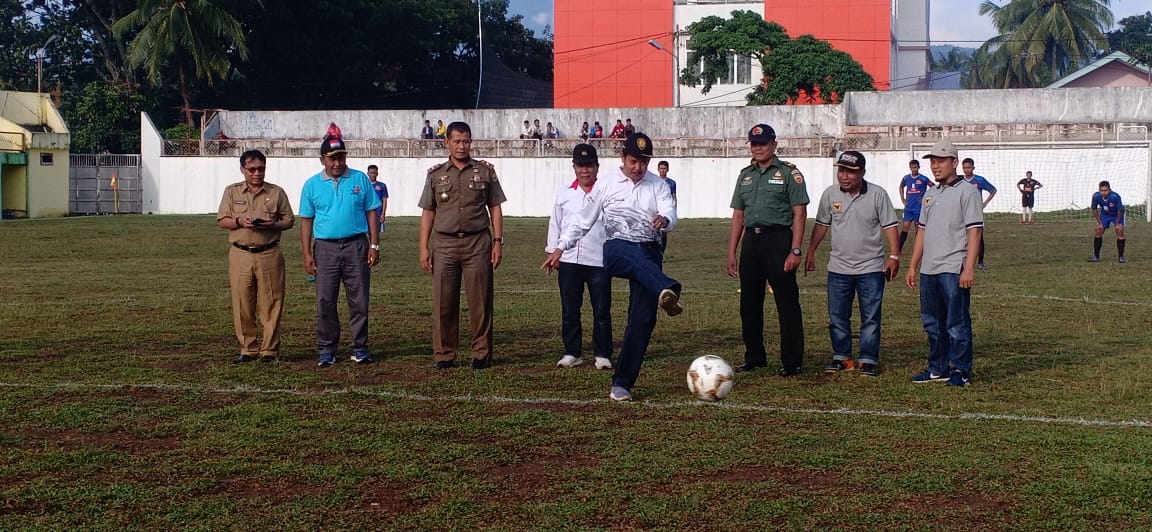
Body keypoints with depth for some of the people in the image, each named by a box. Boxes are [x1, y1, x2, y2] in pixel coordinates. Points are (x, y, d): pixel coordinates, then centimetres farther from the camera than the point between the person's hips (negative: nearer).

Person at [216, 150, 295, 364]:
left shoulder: (277, 192, 6)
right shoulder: (231, 192, 8)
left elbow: (289, 221, 8)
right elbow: (221, 221, 6)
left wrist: (272, 225, -13)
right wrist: (239, 221, -14)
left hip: (269, 254, -1)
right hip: (240, 255, 1)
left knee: (271, 303, -1)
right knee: (242, 304, 2)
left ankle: (269, 350, 5)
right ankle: (248, 349, 11)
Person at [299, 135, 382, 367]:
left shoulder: (360, 180, 5)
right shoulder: (312, 185, 6)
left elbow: (371, 213, 6)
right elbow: (306, 221, 7)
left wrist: (374, 245, -1)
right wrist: (307, 254, 1)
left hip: (356, 246, 0)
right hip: (325, 248, 1)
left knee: (359, 300, 3)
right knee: (325, 302, 2)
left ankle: (360, 348, 11)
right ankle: (327, 350, 10)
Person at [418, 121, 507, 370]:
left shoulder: (485, 171, 7)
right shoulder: (436, 174, 9)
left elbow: (495, 208, 8)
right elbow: (428, 212, 10)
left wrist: (498, 241, 0)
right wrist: (424, 247, 3)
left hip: (477, 242, -1)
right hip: (444, 244, 1)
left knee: (480, 301, 0)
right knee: (443, 302, 2)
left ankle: (481, 353, 9)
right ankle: (443, 354, 10)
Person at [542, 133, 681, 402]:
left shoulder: (658, 186, 9)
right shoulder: (607, 185, 8)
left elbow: (671, 216, -8)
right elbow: (584, 220, 14)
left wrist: (664, 220, -32)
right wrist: (560, 248, 8)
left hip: (650, 252, 2)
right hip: (617, 249, -2)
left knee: (643, 319, -7)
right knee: (639, 261, -39)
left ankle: (621, 384, -1)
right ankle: (667, 291, -73)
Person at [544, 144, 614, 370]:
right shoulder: (564, 194, 11)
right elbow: (555, 224, 16)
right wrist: (553, 251, 10)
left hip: (599, 260, -3)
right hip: (568, 260, 3)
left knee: (601, 311, 1)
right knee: (569, 310, 7)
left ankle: (603, 355, 9)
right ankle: (571, 353, 16)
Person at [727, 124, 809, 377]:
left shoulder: (789, 173, -1)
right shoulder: (745, 175, 16)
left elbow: (799, 214, -6)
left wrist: (795, 251, -14)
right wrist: (731, 253, 12)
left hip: (778, 239, -6)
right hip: (750, 240, 6)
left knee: (787, 302, -5)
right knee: (749, 302, 9)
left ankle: (792, 362, 1)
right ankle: (754, 358, 21)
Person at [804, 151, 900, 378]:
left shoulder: (877, 194, -8)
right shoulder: (830, 194, 1)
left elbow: (889, 226, -6)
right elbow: (821, 225, 11)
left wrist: (894, 256, -13)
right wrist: (811, 252, 11)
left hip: (870, 268, -3)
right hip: (838, 268, 3)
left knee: (871, 318, 1)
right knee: (837, 317, 8)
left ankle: (868, 361, 8)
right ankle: (842, 358, 20)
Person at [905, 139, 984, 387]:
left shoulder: (967, 192, -6)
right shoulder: (930, 194, 17)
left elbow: (974, 232, -12)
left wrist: (969, 268, -20)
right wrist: (912, 266, 17)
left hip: (954, 270, -8)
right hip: (929, 269, 8)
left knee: (957, 323, -4)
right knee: (933, 323, 13)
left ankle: (960, 371, 4)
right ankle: (938, 369, 22)